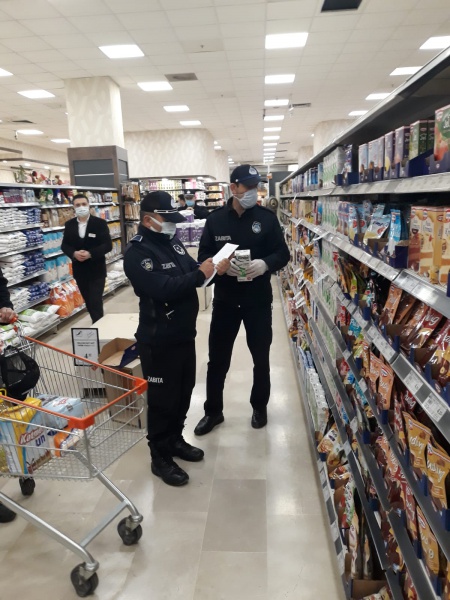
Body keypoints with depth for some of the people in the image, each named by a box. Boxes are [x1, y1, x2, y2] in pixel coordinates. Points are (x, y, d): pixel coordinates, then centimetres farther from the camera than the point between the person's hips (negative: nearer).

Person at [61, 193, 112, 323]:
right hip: (79, 270, 4)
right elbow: (64, 245, 7)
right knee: (88, 301, 14)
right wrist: (74, 253, -15)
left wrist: (90, 254, -23)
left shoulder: (100, 223, -7)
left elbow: (108, 245, -11)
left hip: (96, 270, -4)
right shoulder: (69, 224, 5)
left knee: (96, 302, -4)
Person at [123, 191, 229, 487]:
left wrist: (215, 268, -5)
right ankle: (160, 457, 23)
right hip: (159, 341, -8)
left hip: (185, 334, 8)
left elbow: (193, 271, 15)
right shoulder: (137, 253, -17)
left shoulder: (172, 242, 10)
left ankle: (175, 440, 39)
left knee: (184, 392, 19)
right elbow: (163, 288, -30)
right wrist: (200, 274, -23)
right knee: (163, 399, 5)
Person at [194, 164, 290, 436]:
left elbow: (283, 254, -1)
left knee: (261, 357, 14)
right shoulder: (216, 219, 0)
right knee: (218, 359, 10)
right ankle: (213, 411, 29)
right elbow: (203, 256, 0)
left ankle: (260, 406, 36)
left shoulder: (267, 217, -2)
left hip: (259, 300, 0)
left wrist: (265, 264, -22)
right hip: (225, 299, 1)